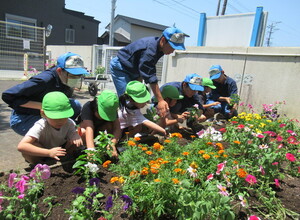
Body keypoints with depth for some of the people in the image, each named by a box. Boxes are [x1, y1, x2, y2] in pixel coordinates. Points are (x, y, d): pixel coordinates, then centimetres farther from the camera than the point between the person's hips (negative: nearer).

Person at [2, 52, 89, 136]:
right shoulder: (44, 80, -28)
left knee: (76, 105, -10)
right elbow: (7, 95, -26)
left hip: (44, 116, 7)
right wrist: (41, 106, -29)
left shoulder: (66, 83, -7)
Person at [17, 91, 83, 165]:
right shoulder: (40, 126, -34)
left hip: (62, 150, 4)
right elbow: (21, 146, -44)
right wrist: (49, 153, -51)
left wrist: (76, 139, -46)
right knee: (26, 151, -37)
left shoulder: (69, 123, -21)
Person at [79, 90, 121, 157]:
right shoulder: (88, 107, -32)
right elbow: (89, 128, -45)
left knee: (109, 125, -30)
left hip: (99, 133, 2)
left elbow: (117, 128, -31)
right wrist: (91, 149, -58)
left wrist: (112, 143, -49)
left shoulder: (111, 110, -22)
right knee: (82, 132, -37)